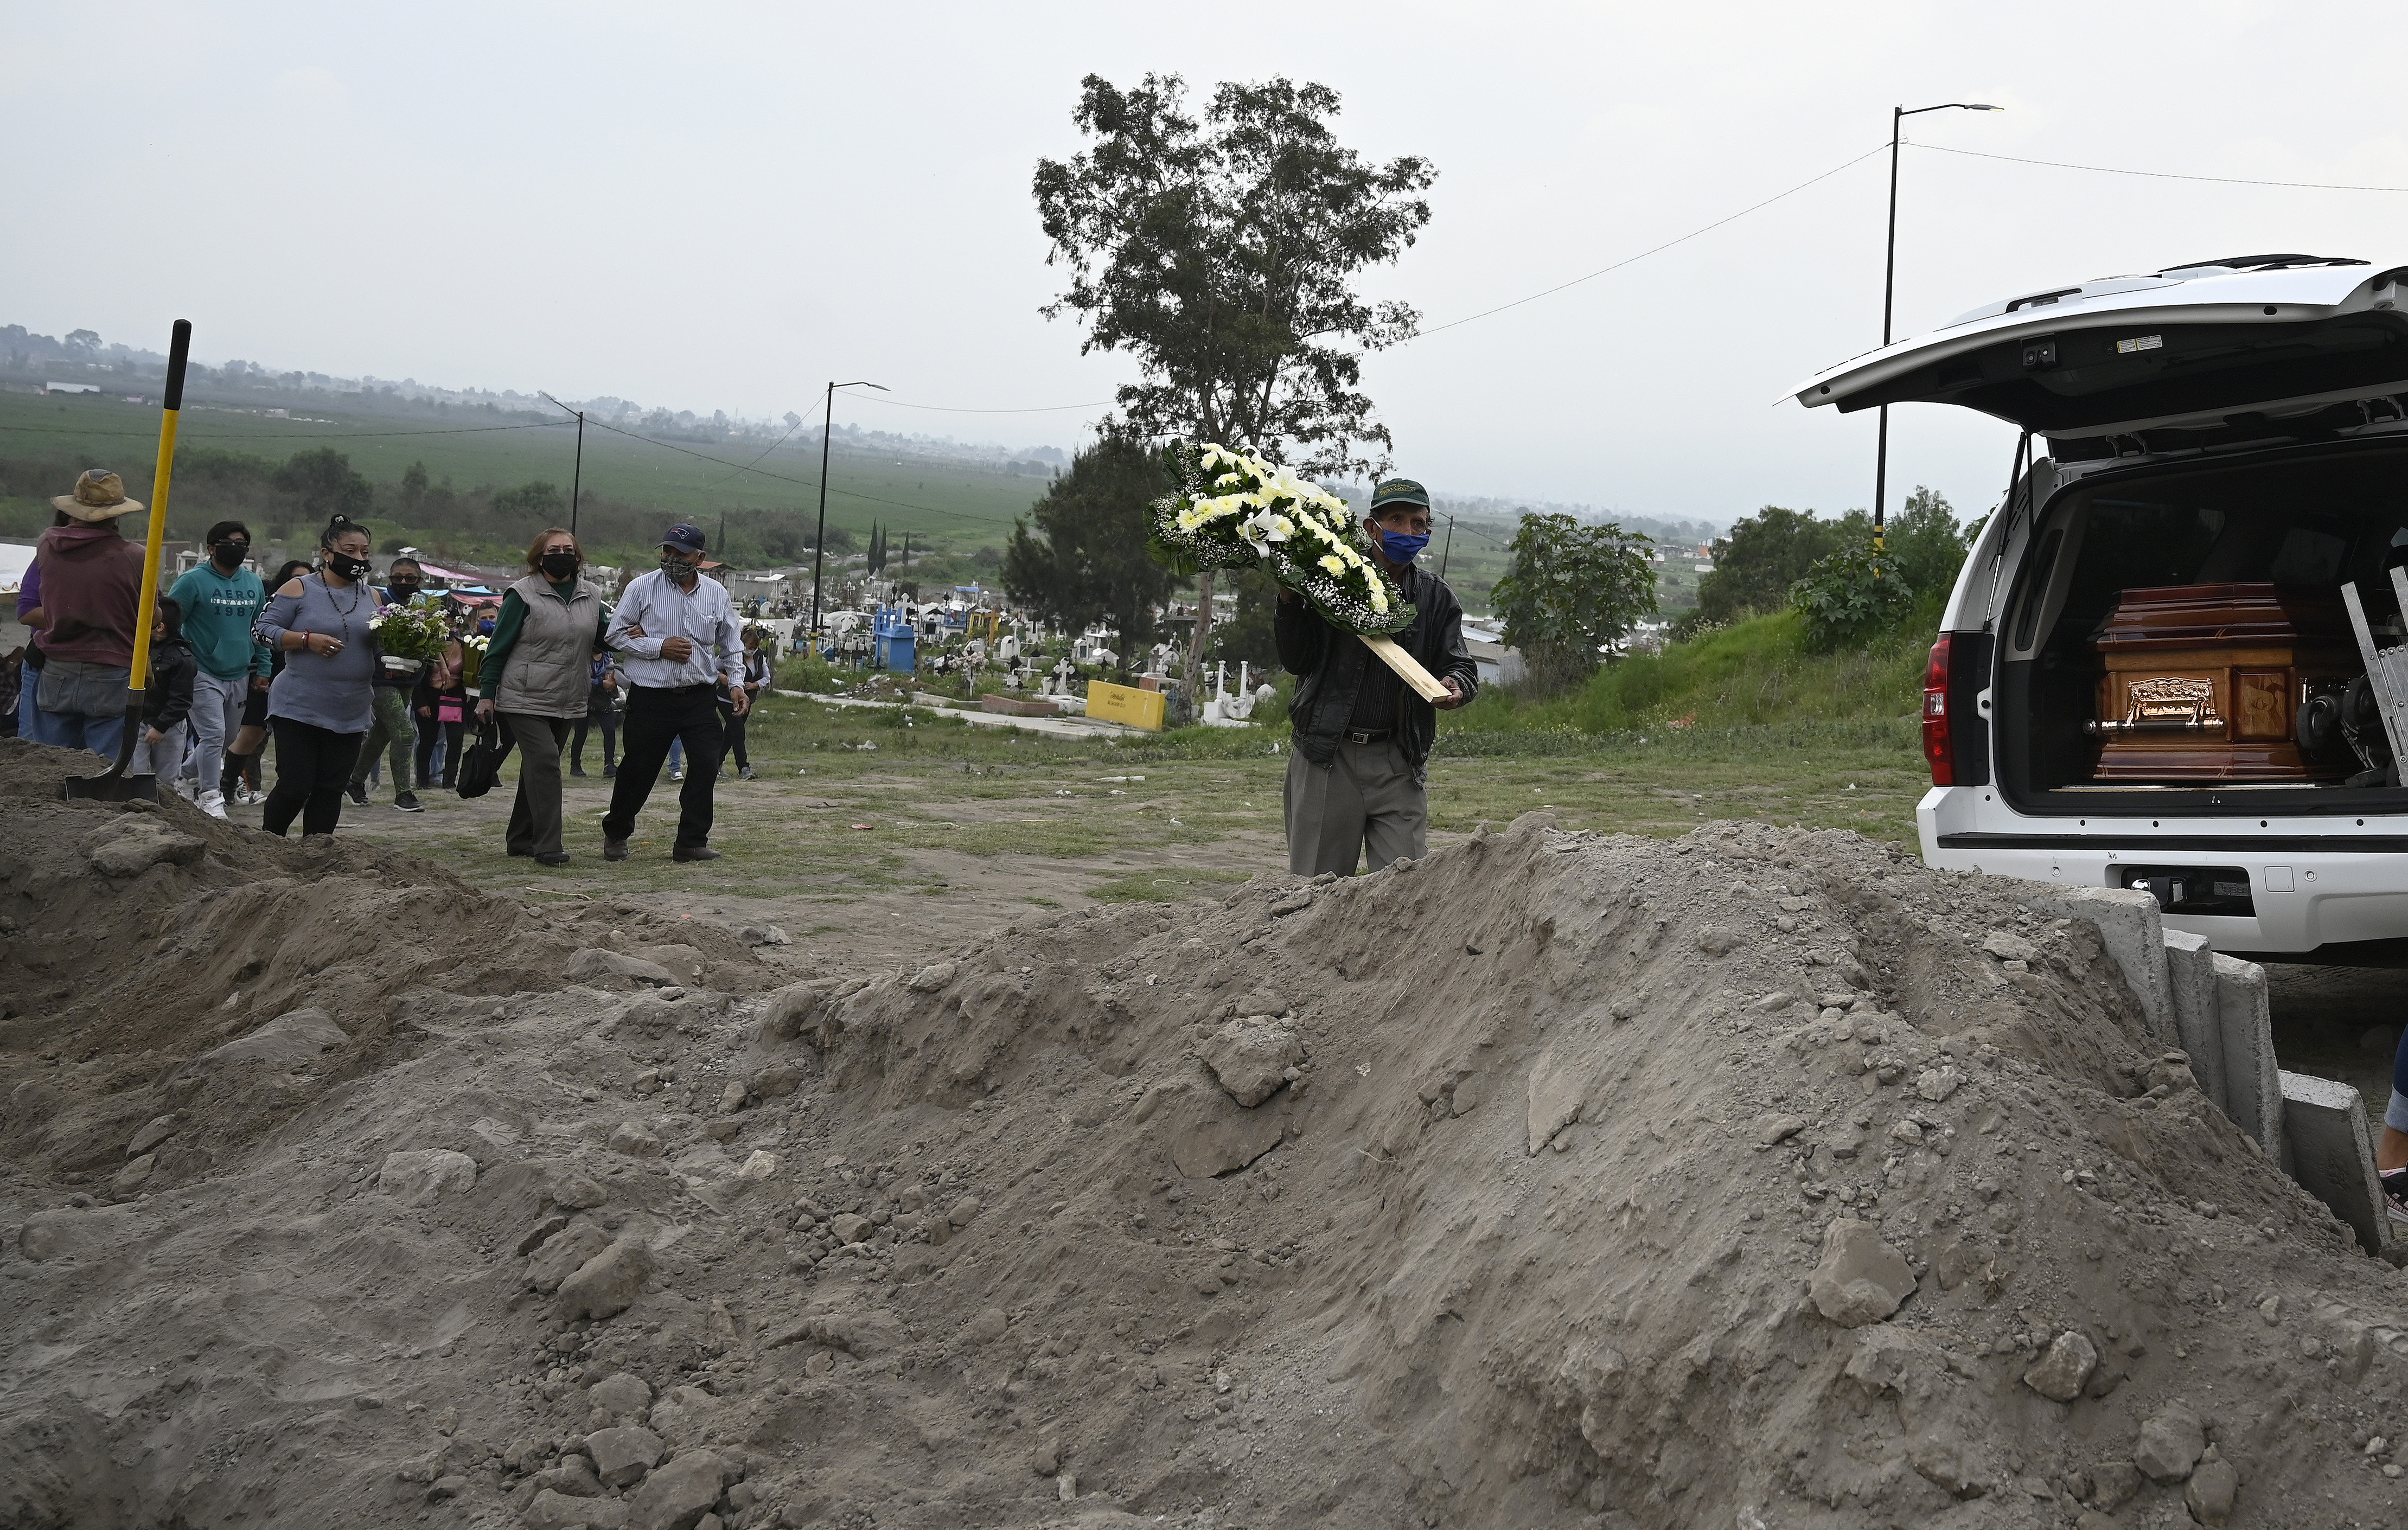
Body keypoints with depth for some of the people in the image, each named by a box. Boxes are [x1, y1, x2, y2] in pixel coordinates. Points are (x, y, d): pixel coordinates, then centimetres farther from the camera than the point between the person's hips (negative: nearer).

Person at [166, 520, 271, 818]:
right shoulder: (194, 581, -8)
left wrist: (263, 670, 14)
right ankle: (210, 797, -8)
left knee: (228, 737, 15)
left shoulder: (254, 584, 10)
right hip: (204, 674, -6)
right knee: (213, 735, -14)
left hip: (240, 675, 6)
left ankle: (191, 774, 36)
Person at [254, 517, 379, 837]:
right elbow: (265, 630, -6)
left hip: (350, 714, 5)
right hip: (299, 709, -5)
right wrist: (307, 639, -18)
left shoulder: (371, 597, 11)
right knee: (294, 788, -6)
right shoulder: (300, 590, -4)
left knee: (330, 791, 7)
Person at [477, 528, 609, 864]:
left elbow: (604, 637, 17)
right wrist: (486, 694, -9)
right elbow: (499, 647, -6)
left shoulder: (591, 596, 8)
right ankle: (548, 846, -17)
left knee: (539, 769, 13)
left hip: (567, 704, 6)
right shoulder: (523, 595, -8)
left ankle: (522, 839, 24)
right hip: (525, 700, -6)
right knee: (545, 762, -16)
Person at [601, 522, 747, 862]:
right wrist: (660, 647, -12)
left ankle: (692, 841, 4)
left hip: (699, 698, 3)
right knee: (638, 770, 6)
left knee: (706, 767, -5)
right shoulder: (642, 588, -1)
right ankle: (615, 834, 25)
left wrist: (736, 683, 5)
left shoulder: (717, 594, 8)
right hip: (650, 697, -2)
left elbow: (731, 645, 17)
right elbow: (616, 635, -2)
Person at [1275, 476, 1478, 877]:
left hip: (1400, 763, 2)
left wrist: (1456, 686, -15)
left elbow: (1460, 664, 9)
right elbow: (1297, 661, 1)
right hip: (1327, 757, -1)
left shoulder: (1435, 598, 11)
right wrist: (1289, 602, -13)